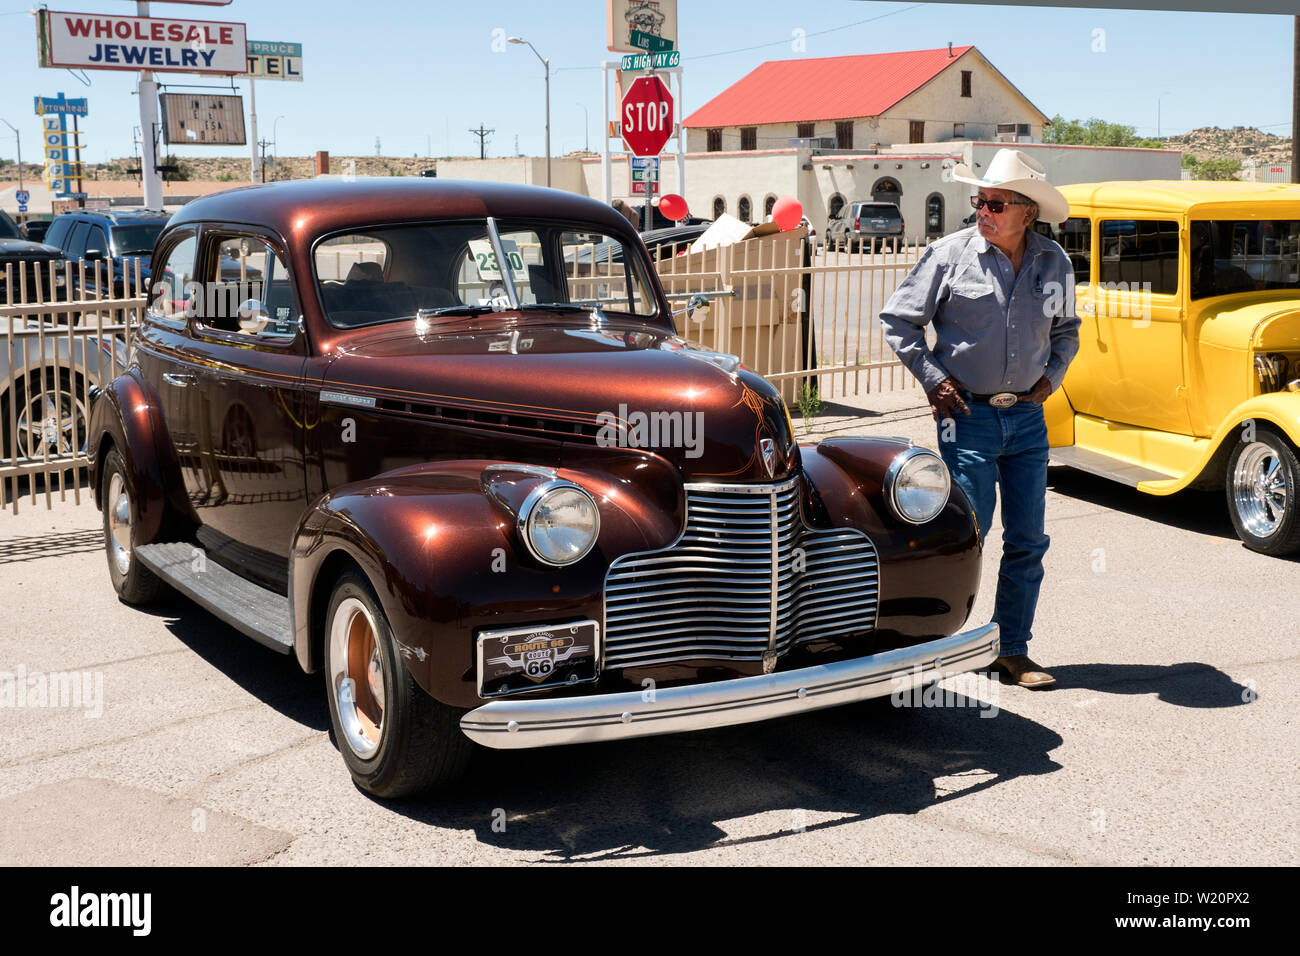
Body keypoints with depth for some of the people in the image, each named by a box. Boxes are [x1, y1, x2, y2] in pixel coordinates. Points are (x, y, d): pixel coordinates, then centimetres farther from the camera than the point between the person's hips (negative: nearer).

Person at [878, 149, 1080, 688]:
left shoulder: (1054, 264, 5)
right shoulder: (950, 255, -7)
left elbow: (1066, 330, 23)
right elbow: (897, 321, 0)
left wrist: (1052, 376, 9)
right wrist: (933, 379, -4)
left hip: (1028, 418, 4)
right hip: (969, 416, -4)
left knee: (1027, 541, 6)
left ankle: (1013, 650, 18)